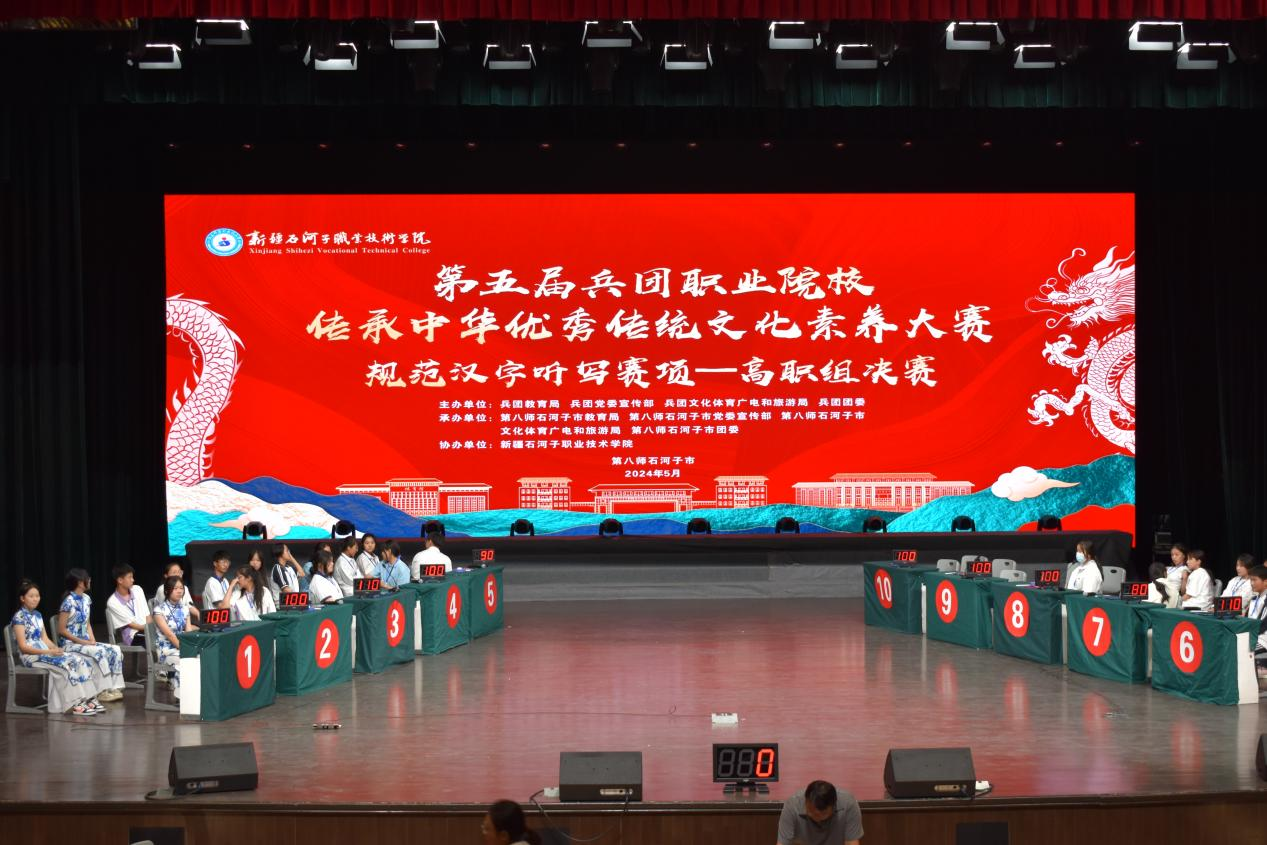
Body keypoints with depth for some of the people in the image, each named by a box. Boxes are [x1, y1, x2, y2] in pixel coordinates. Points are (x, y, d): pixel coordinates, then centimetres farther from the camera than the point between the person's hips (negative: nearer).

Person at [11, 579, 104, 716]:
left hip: (44, 652, 8)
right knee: (66, 665, -30)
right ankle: (75, 704, -28)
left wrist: (55, 649, -6)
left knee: (80, 661, -13)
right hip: (30, 656, -8)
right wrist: (48, 652, -22)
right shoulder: (19, 617, -10)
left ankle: (88, 699, -18)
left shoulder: (37, 615, 15)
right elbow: (23, 646, -16)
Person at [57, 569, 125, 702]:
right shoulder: (69, 602, -16)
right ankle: (103, 691, -23)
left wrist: (92, 640, -1)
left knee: (116, 650, -11)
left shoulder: (86, 599, 9)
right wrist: (82, 642, -17)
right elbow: (61, 630, -16)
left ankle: (114, 688, -13)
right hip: (69, 643, -8)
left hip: (85, 642, 8)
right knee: (99, 652, -30)